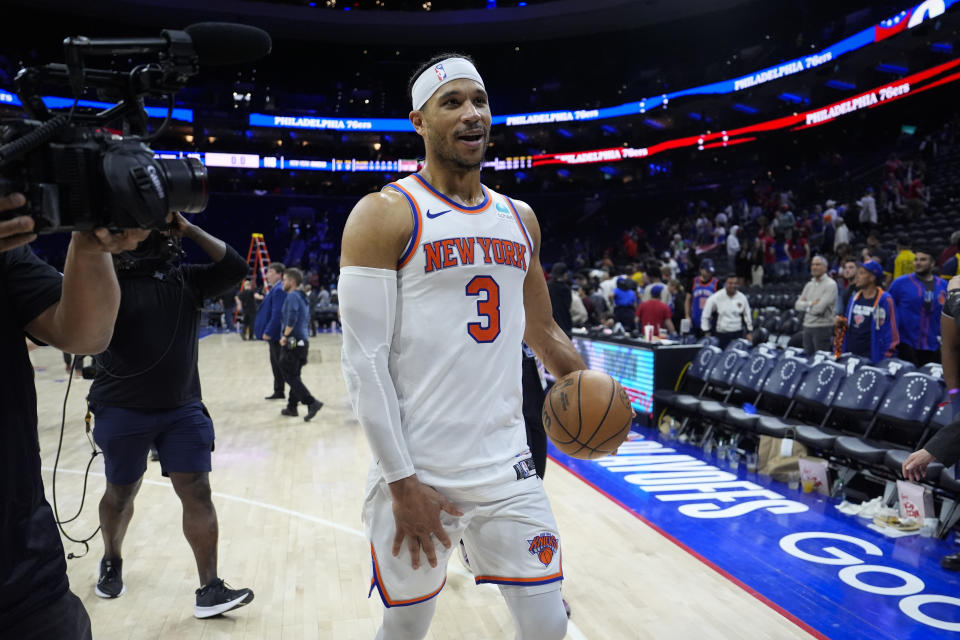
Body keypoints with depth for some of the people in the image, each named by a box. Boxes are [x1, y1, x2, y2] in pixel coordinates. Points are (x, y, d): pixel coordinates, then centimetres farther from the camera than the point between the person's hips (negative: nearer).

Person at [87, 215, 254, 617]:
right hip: (123, 412, -2)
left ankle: (209, 589, 5)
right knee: (121, 494, 16)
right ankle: (111, 562, 45)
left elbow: (235, 268, -6)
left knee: (197, 493, -2)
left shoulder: (188, 279, 3)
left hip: (183, 409, 2)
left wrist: (189, 229, -8)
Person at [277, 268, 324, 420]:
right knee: (294, 375, 15)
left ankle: (311, 402, -17)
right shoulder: (303, 297, 18)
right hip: (303, 341, 10)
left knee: (290, 376, -8)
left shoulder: (292, 296, -12)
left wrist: (285, 335, -17)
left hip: (293, 342, -9)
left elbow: (292, 317, -26)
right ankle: (292, 407, 22)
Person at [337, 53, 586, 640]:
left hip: (508, 466, 5)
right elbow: (364, 359, -12)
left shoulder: (520, 218, 11)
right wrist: (402, 482, -14)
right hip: (419, 473, -4)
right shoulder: (384, 215, -7)